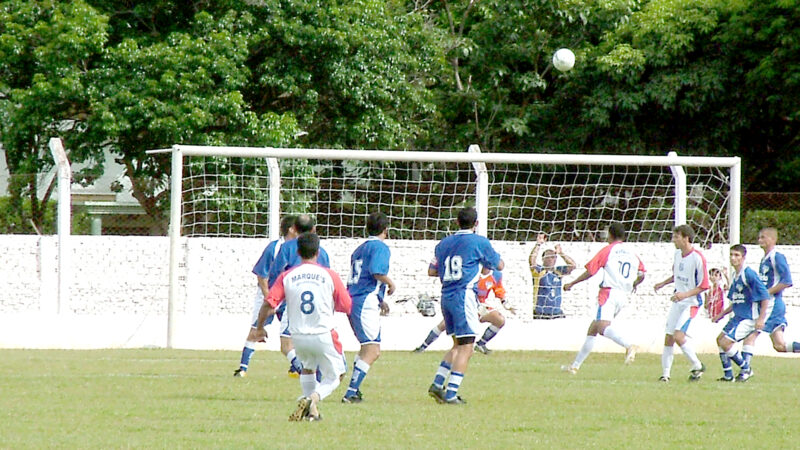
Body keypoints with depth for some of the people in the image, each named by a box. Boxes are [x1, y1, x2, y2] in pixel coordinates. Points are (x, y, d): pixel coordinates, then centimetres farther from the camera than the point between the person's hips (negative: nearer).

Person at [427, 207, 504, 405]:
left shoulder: (444, 243, 12)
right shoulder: (479, 242, -3)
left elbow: (432, 271, 19)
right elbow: (499, 265, 8)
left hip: (446, 296, 7)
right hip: (465, 295, -7)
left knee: (458, 346, 19)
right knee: (466, 347, -5)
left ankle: (437, 384, 11)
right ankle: (451, 393, -12)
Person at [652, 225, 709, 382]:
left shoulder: (698, 258, -18)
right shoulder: (677, 254, 6)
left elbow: (703, 286, -16)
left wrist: (685, 294, -24)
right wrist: (663, 284, 12)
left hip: (691, 303, -8)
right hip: (677, 301, 8)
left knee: (678, 335, -20)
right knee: (668, 338, 4)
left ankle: (697, 366, -2)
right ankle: (665, 374, 11)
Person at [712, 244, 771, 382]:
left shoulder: (749, 274, -17)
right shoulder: (735, 276, 11)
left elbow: (765, 298, -19)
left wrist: (761, 319, -24)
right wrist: (722, 314, 19)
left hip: (748, 319, -10)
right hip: (738, 316, 10)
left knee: (725, 342, -15)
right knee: (720, 339, 13)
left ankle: (746, 369, 3)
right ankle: (728, 375, 20)